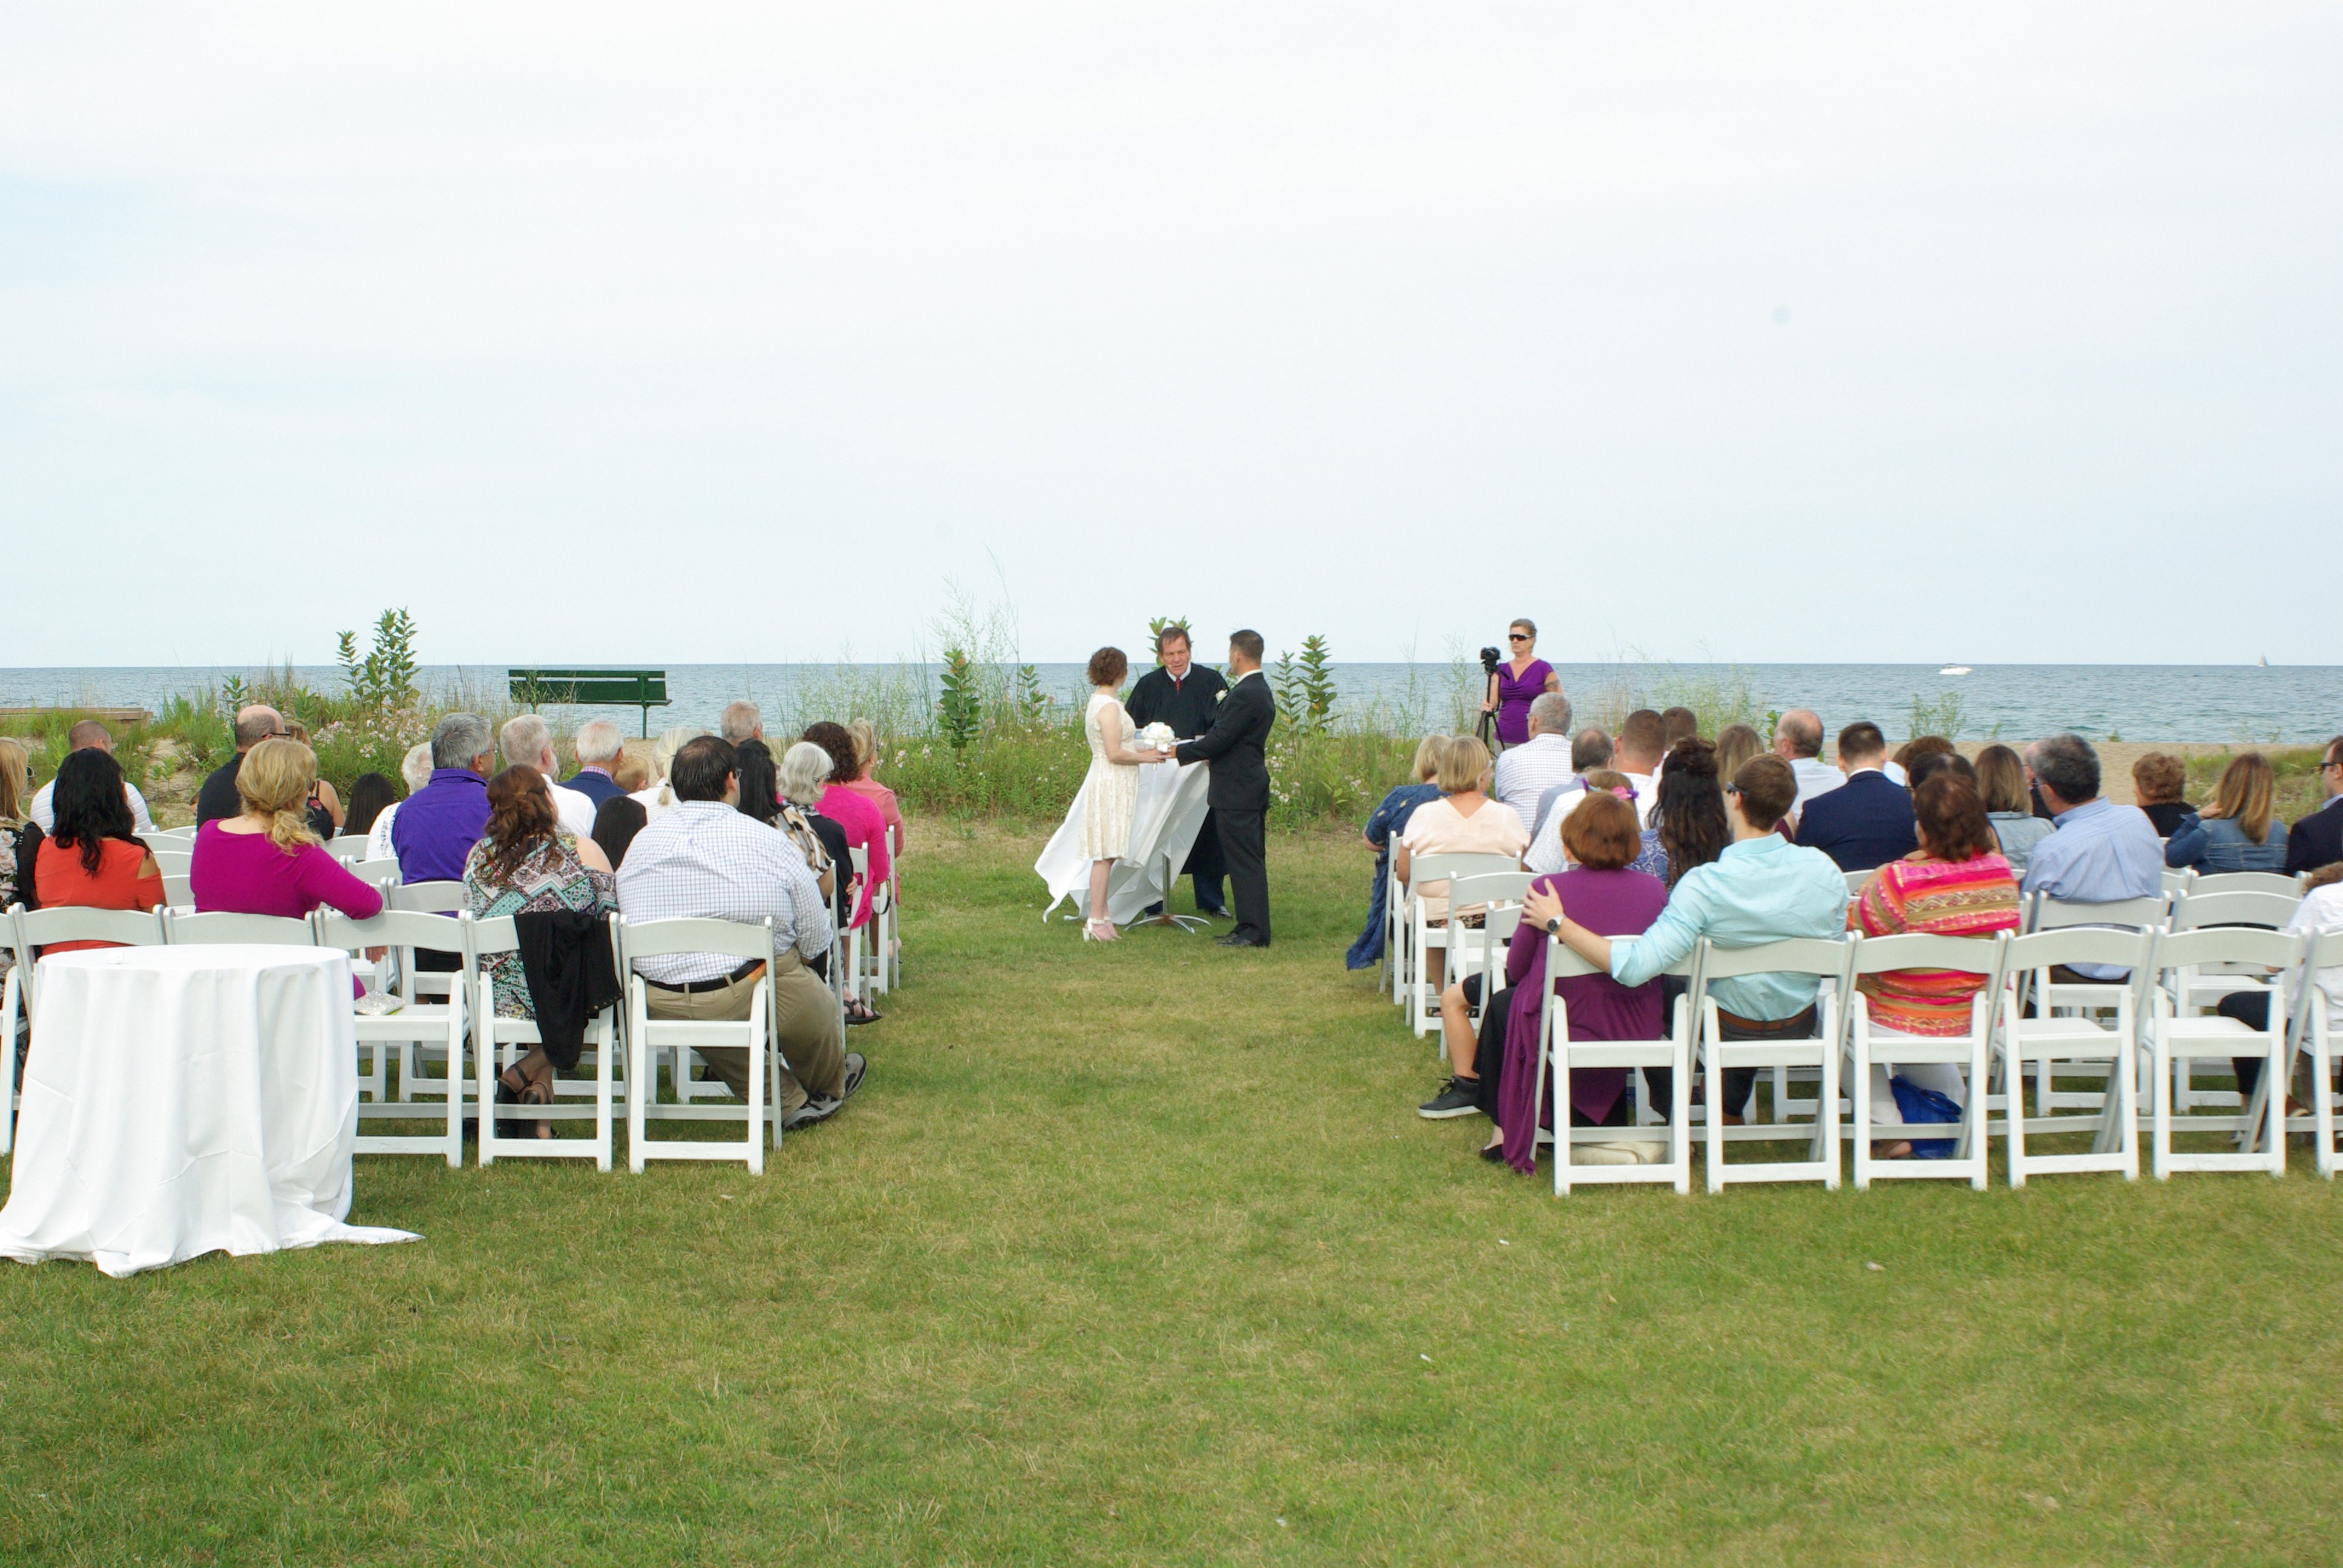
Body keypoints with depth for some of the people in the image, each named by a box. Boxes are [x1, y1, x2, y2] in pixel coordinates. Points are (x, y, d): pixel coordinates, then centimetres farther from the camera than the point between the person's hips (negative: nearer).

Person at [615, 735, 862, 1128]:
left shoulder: (641, 842, 2)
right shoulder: (768, 843, -10)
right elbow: (816, 941, -5)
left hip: (658, 1007, 4)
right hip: (749, 998, -3)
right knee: (820, 1007, 27)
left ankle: (786, 1100, 38)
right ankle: (827, 1087, 54)